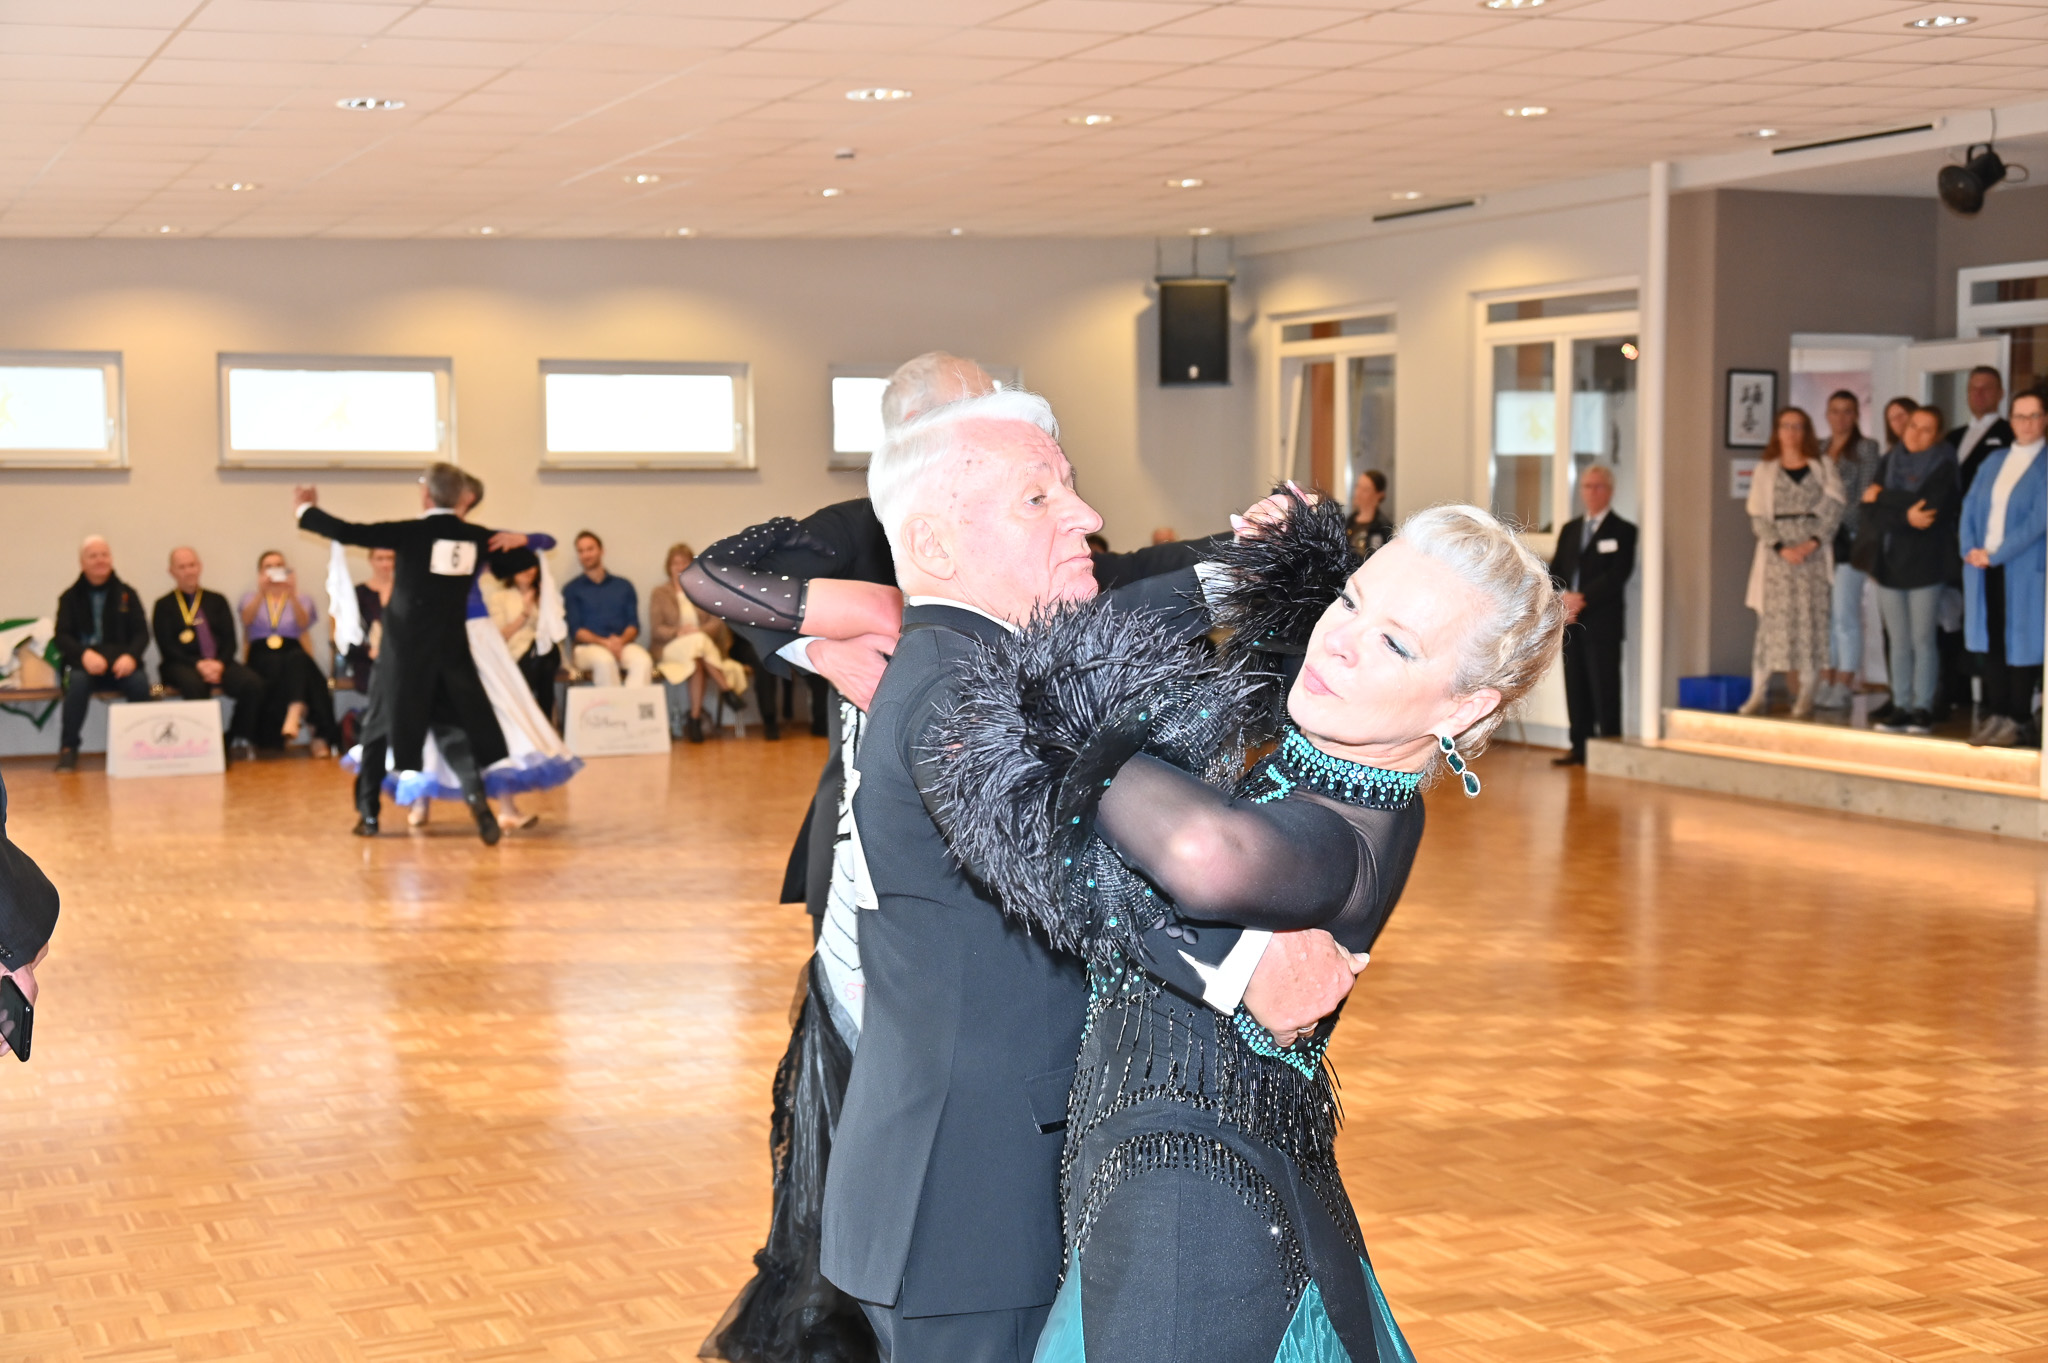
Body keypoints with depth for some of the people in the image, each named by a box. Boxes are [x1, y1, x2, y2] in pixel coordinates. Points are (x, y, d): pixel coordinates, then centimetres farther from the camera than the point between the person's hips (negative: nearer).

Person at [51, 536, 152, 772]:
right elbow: (61, 637, 1)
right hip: (83, 663, -1)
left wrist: (131, 656, -17)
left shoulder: (127, 594, 14)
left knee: (140, 681, -33)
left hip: (120, 663, 1)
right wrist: (85, 654, -21)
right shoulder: (70, 597, 11)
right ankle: (68, 749, -25)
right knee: (78, 681, -36)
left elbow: (142, 633, 6)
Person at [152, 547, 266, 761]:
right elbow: (167, 648, -1)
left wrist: (219, 663, -12)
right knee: (194, 685, -40)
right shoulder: (164, 606, 10)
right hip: (182, 665, -3)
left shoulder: (216, 601, 18)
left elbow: (229, 640, 10)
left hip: (218, 664, 3)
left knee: (253, 684, -28)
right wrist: (198, 664, -16)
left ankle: (240, 740, -13)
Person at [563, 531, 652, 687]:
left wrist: (621, 640, -11)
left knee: (643, 660, -33)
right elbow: (575, 630, 3)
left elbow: (634, 624, 12)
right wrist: (604, 642, -14)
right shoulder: (572, 589, 13)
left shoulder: (623, 586, 20)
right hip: (587, 647, -2)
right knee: (604, 660, -39)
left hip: (622, 645, 2)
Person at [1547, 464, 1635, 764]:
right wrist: (1563, 597, -8)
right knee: (1576, 688, 7)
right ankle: (1580, 748, 13)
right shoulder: (1569, 530, 18)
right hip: (1571, 620, 5)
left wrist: (1582, 599, -17)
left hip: (1603, 621, -5)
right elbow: (1554, 571, 12)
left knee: (1604, 689, -5)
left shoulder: (1623, 531, -1)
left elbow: (1617, 575, -11)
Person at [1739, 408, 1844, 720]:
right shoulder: (1765, 471, 9)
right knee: (1772, 620, -4)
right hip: (1776, 554, 0)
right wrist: (1781, 547, -11)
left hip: (1813, 553, 0)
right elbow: (1759, 518, 3)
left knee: (1810, 620, -3)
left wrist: (1813, 542, -12)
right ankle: (1760, 693, -5)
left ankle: (1807, 696, -1)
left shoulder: (1822, 469, 10)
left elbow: (1834, 510, 2)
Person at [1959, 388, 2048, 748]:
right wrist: (1971, 548, -5)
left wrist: (1996, 553, -16)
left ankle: (2019, 721, 6)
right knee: (1990, 639, 5)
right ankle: (1995, 715, 11)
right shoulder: (1994, 460, 14)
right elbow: (1970, 506, 10)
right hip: (1984, 565, 5)